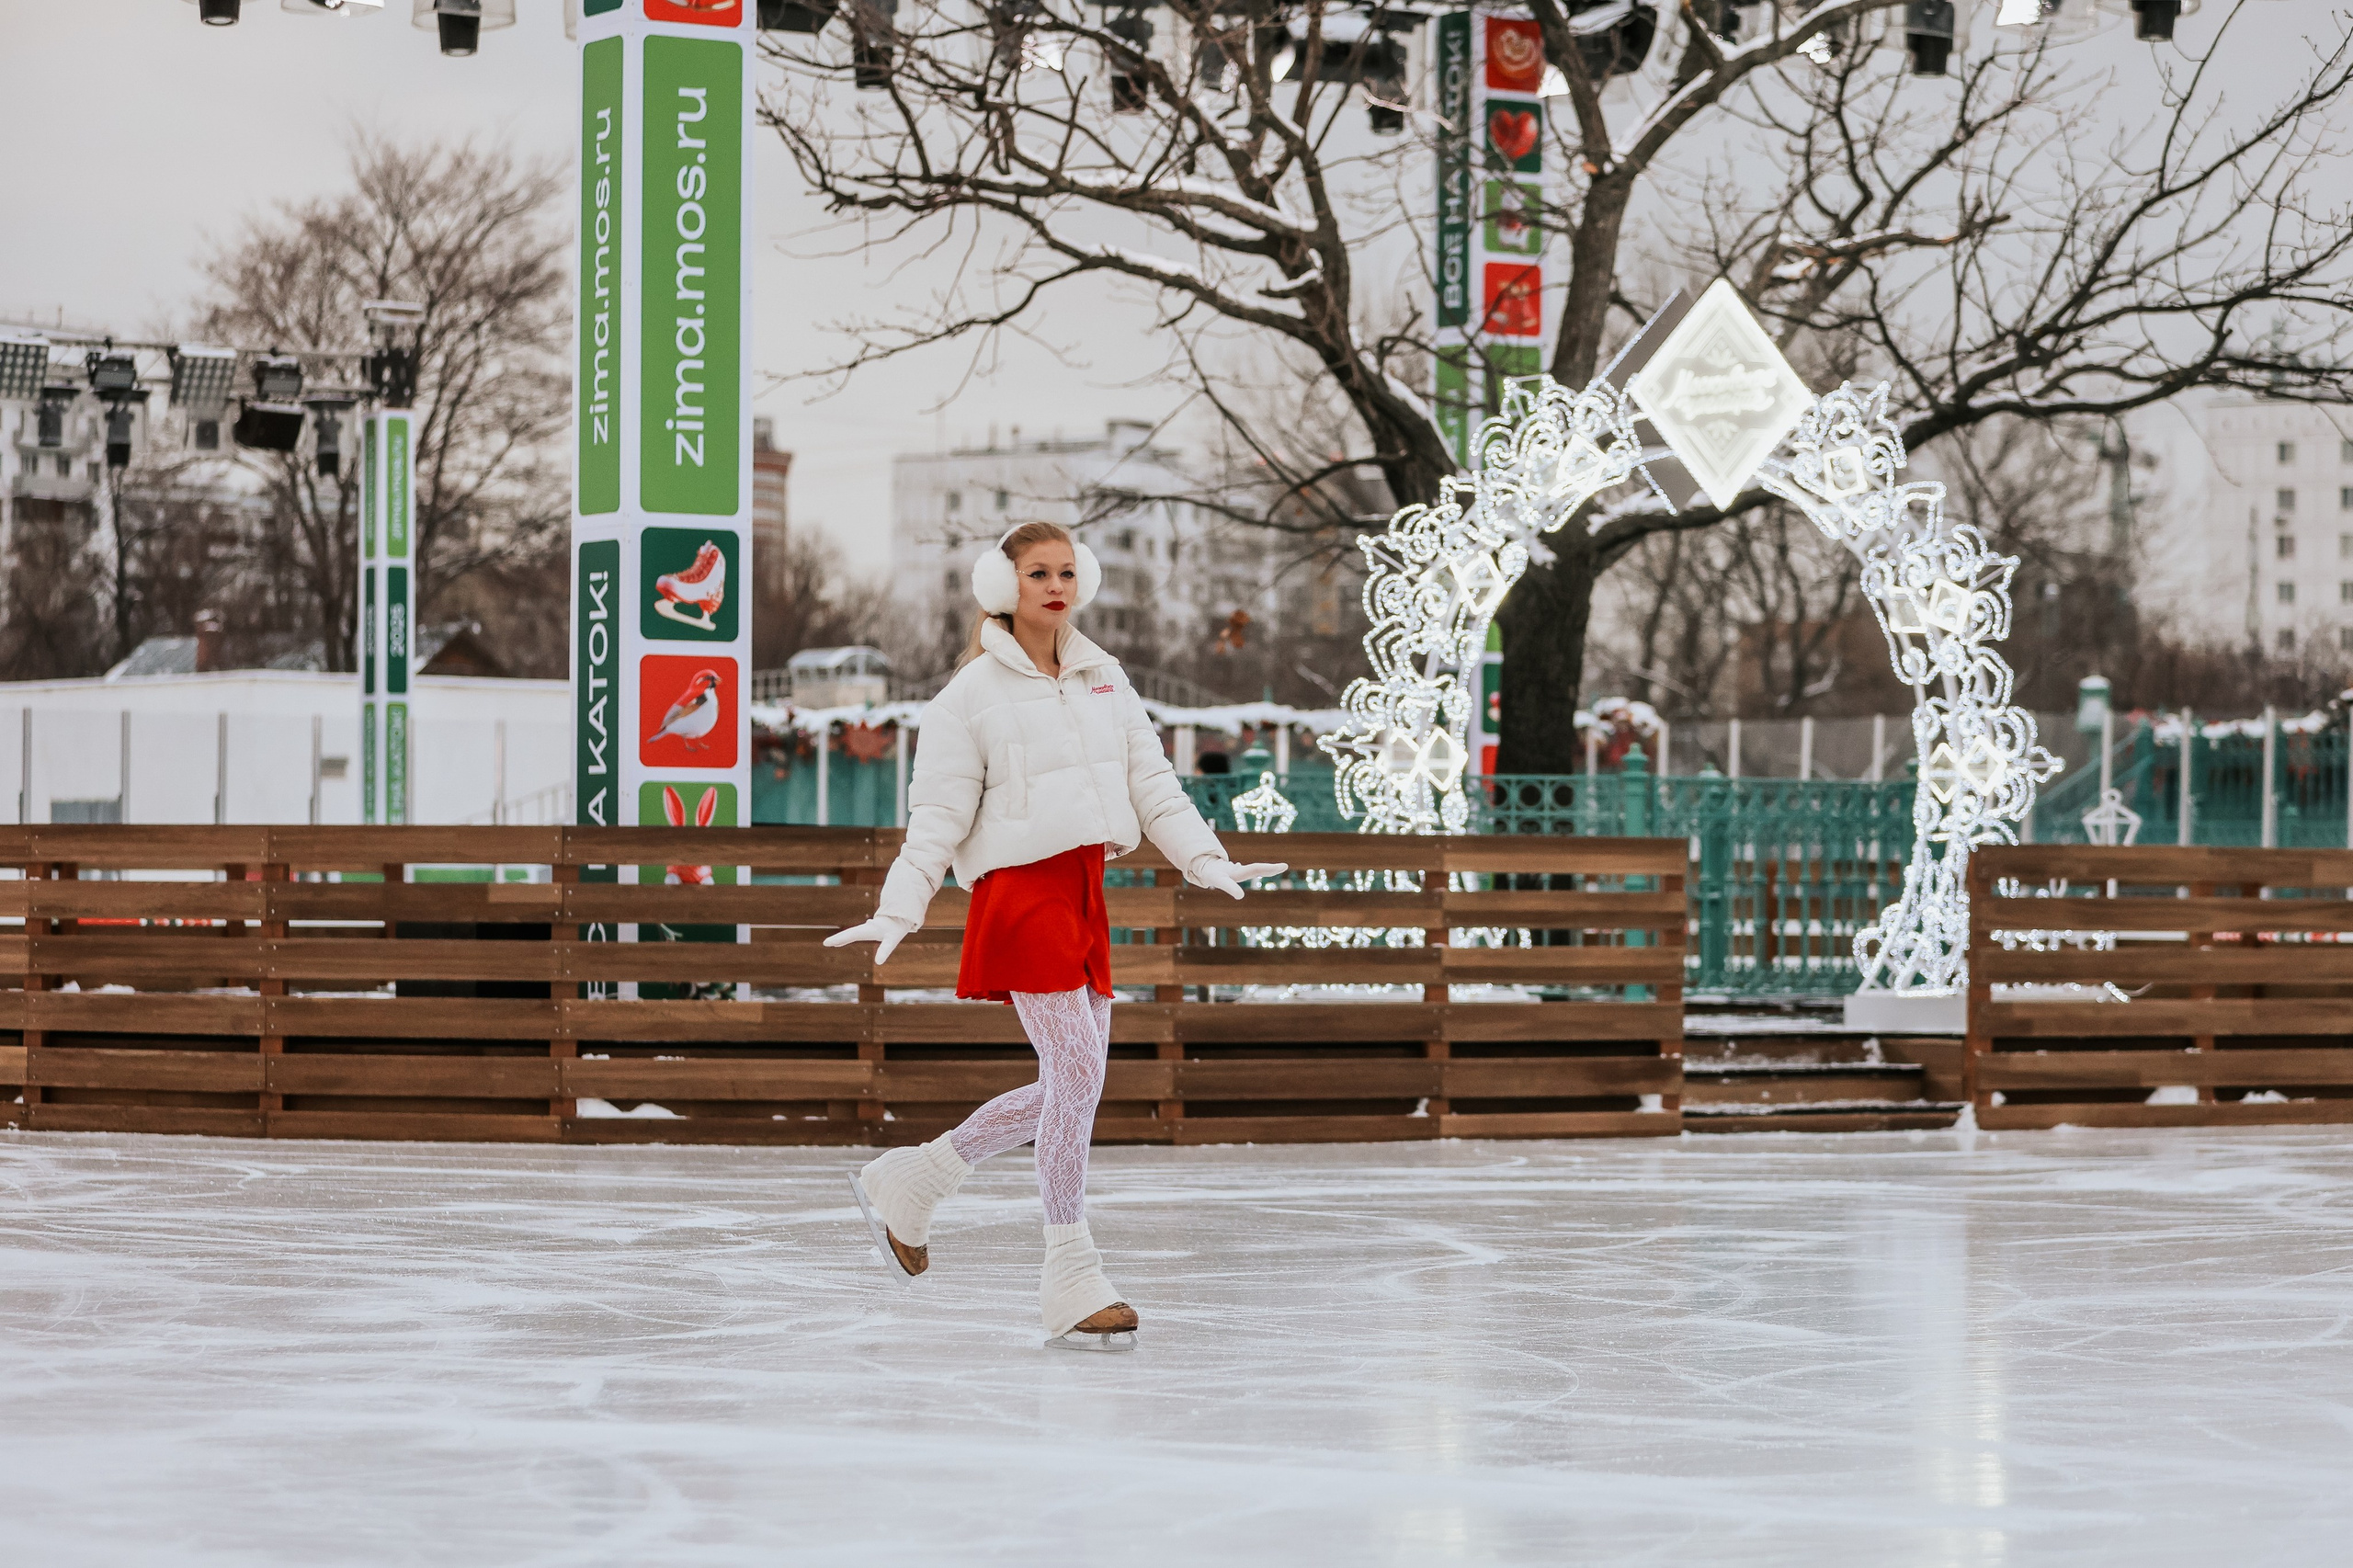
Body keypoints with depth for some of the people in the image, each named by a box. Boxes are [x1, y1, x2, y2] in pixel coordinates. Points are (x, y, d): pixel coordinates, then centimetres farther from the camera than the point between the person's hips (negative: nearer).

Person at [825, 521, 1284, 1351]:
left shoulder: (1105, 679, 13)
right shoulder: (971, 696, -4)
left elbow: (1152, 783, 12)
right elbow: (937, 817, -5)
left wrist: (1206, 860, -1)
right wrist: (895, 915, -14)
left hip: (1084, 891, 7)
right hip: (1019, 891, -7)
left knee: (1070, 1083, 10)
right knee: (1077, 1072, -14)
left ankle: (907, 1183, 28)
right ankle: (1072, 1284, -9)